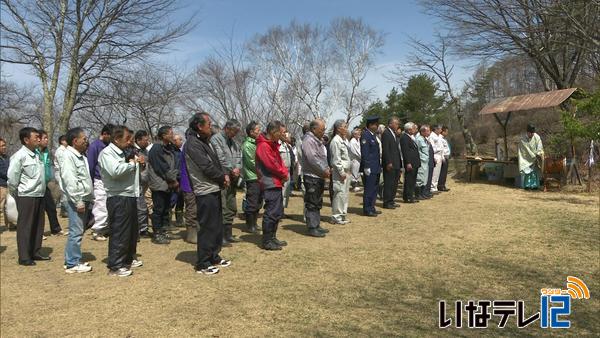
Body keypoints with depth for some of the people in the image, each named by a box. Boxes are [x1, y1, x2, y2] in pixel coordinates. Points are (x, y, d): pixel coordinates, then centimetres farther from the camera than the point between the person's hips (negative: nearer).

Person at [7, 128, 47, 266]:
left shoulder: (36, 155, 11)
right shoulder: (19, 156, -12)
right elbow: (12, 178, -12)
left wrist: (41, 191, 12)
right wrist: (16, 195, -2)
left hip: (39, 196, 7)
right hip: (26, 197, -7)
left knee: (38, 226, 13)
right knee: (25, 227, 1)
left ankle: (35, 252, 25)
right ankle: (24, 257, 10)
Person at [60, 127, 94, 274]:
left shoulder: (80, 156, 18)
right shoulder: (68, 156, -12)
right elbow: (69, 180, -19)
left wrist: (89, 198, 17)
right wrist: (78, 201, -20)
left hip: (84, 199, 9)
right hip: (76, 200, -9)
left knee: (78, 231, 13)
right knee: (76, 232, -6)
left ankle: (74, 260, 22)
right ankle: (72, 264, 1)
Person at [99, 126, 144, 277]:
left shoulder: (125, 153, 16)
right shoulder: (106, 153, -10)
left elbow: (134, 172, 27)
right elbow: (116, 171, -29)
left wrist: (140, 163, 6)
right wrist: (132, 163, -13)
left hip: (131, 196, 9)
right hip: (118, 198, -9)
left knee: (132, 231, 19)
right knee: (119, 233, -4)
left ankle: (128, 259, 34)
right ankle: (115, 266, 6)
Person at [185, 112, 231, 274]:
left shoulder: (204, 141, 16)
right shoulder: (192, 144, -16)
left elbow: (215, 162, 17)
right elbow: (207, 167, -21)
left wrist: (224, 176, 0)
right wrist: (223, 177, -7)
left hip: (214, 189, 10)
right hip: (205, 192, -10)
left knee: (217, 226, 16)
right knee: (207, 228, -4)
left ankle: (214, 257, 29)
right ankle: (203, 264, 7)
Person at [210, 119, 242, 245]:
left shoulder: (233, 142, 18)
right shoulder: (216, 139, -8)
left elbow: (239, 157, 14)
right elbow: (221, 159, -16)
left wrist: (237, 168, -5)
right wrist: (232, 170, -9)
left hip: (232, 179, 9)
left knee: (232, 209, 14)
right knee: (222, 209, -9)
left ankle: (228, 234, 25)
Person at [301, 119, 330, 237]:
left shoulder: (318, 140, 17)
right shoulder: (308, 140, -15)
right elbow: (312, 159, -23)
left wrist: (327, 169, 7)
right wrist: (324, 171, -18)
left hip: (320, 177, 10)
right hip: (312, 177, -10)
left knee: (318, 203, 17)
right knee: (312, 204, -3)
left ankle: (316, 225, 26)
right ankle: (312, 228, 3)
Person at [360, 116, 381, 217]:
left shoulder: (373, 135, 15)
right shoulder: (365, 135, -14)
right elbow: (364, 153, -18)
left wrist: (379, 164, 19)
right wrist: (366, 167, -20)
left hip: (375, 168, 10)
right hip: (370, 168, -10)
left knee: (374, 189, 14)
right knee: (369, 189, -3)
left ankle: (371, 208, 23)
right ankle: (367, 210, 5)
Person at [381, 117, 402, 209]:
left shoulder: (394, 133, 16)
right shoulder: (386, 133, -12)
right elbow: (385, 149, -18)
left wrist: (399, 162, 14)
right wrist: (388, 163, -21)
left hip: (396, 163, 9)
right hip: (390, 164, -9)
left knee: (394, 183, 13)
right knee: (389, 183, -3)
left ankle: (391, 201, 22)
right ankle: (386, 203, 5)